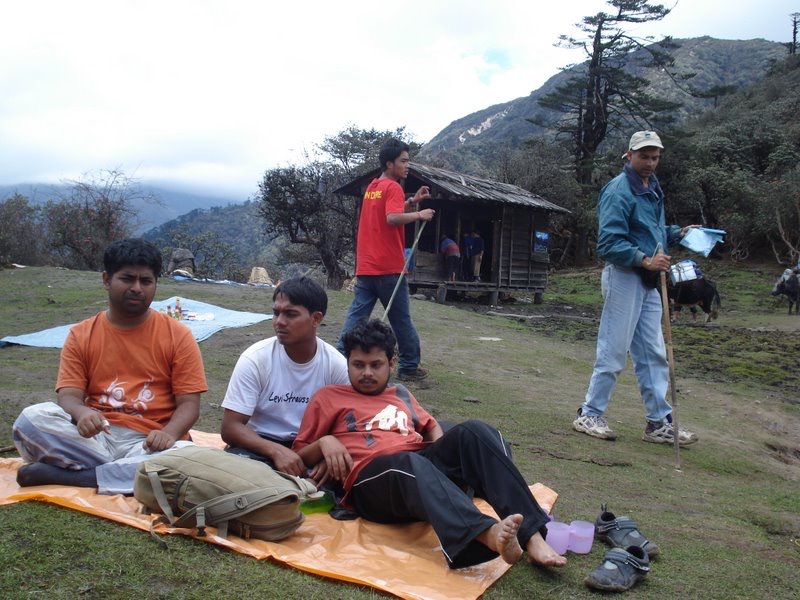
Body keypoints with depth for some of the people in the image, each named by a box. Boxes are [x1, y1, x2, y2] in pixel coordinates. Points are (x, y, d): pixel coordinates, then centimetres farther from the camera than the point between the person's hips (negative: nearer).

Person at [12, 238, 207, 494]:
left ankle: (66, 475, -22)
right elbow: (69, 396, 0)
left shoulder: (177, 335, 1)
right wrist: (81, 412, -25)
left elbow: (189, 403, -2)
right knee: (31, 419, -23)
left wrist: (168, 433, -24)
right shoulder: (81, 335, 8)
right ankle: (129, 472, -21)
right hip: (95, 437, 1)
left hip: (149, 444, -1)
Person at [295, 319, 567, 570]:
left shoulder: (400, 394, 29)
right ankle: (487, 533, -65)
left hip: (425, 465, 5)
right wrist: (324, 443, -6)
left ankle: (531, 536, -34)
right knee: (409, 463, -38)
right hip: (372, 477, -4)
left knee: (472, 432, -22)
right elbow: (299, 457, 16)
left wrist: (442, 449, 7)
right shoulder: (329, 397, 17)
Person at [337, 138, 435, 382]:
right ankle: (409, 367, 15)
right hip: (389, 267, -7)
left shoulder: (372, 187, 17)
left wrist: (412, 202, 14)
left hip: (365, 267, 7)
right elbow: (393, 219, -27)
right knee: (401, 319, 5)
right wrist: (419, 214, -15)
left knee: (357, 314, 4)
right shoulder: (393, 187, -11)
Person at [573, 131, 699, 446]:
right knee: (613, 352, -4)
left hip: (648, 282, 9)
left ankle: (659, 422, 19)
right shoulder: (619, 191, -14)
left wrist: (675, 233, 8)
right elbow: (609, 243, -20)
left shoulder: (652, 188, 16)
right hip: (624, 277, -9)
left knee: (653, 354, 11)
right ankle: (589, 415, 10)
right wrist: (645, 260, -29)